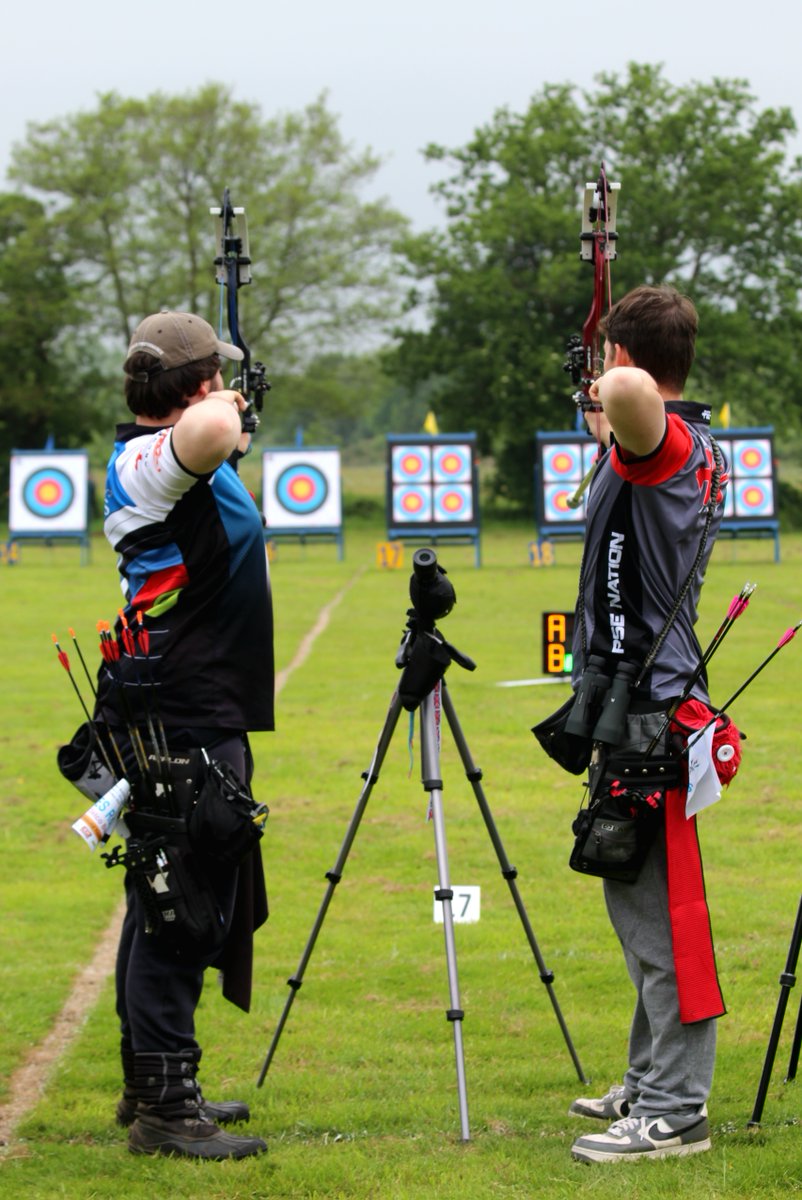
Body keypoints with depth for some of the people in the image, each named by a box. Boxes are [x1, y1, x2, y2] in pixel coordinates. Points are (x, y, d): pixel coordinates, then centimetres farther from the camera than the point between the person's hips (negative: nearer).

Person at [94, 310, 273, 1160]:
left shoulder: (183, 464, 15)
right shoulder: (146, 462, -16)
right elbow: (206, 435, -38)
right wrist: (221, 410, -17)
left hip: (199, 718, 11)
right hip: (180, 727, -11)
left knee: (171, 906, 17)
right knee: (178, 907, -8)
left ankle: (155, 1087, 26)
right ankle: (162, 1109, -4)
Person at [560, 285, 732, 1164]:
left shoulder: (663, 441, -17)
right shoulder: (694, 446, 14)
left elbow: (633, 395, -42)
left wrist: (617, 394, -20)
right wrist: (610, 432, 58)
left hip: (650, 714, -10)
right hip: (637, 706, 10)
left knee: (661, 912, -6)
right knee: (641, 905, 18)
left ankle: (673, 1114, -3)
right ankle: (652, 1084, 28)